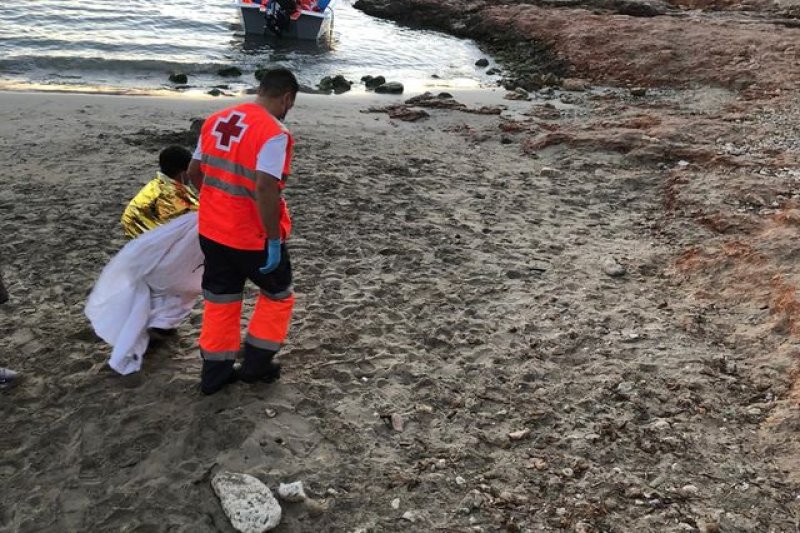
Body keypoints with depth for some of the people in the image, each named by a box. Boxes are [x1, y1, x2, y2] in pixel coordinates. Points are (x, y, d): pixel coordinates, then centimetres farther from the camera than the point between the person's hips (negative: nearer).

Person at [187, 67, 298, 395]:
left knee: (220, 299, 19)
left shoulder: (216, 120, 5)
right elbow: (265, 189, -28)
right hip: (253, 236, -7)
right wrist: (274, 240, -21)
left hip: (211, 230, 7)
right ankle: (256, 364, 23)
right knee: (277, 294, 17)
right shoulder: (274, 133, -19)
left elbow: (194, 172, 12)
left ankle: (215, 372, 27)